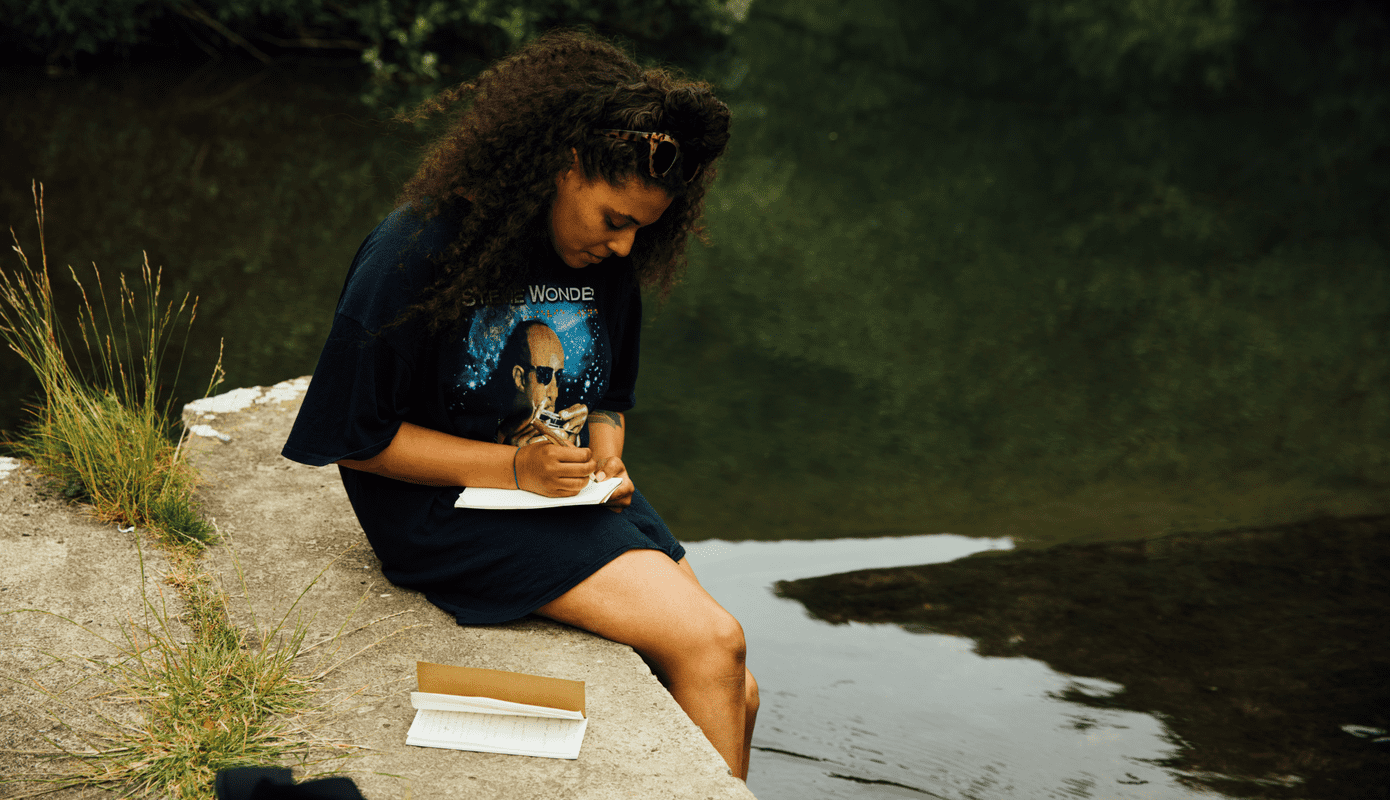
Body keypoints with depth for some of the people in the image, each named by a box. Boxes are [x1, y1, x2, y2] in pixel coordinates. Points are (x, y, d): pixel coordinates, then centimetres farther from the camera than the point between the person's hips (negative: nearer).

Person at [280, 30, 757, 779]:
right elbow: (355, 437, -13)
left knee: (735, 694, -5)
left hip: (575, 494, 7)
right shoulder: (418, 251, -17)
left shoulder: (607, 259, 4)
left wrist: (606, 454, -4)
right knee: (710, 643, -20)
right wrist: (514, 467, -20)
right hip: (451, 505, -7)